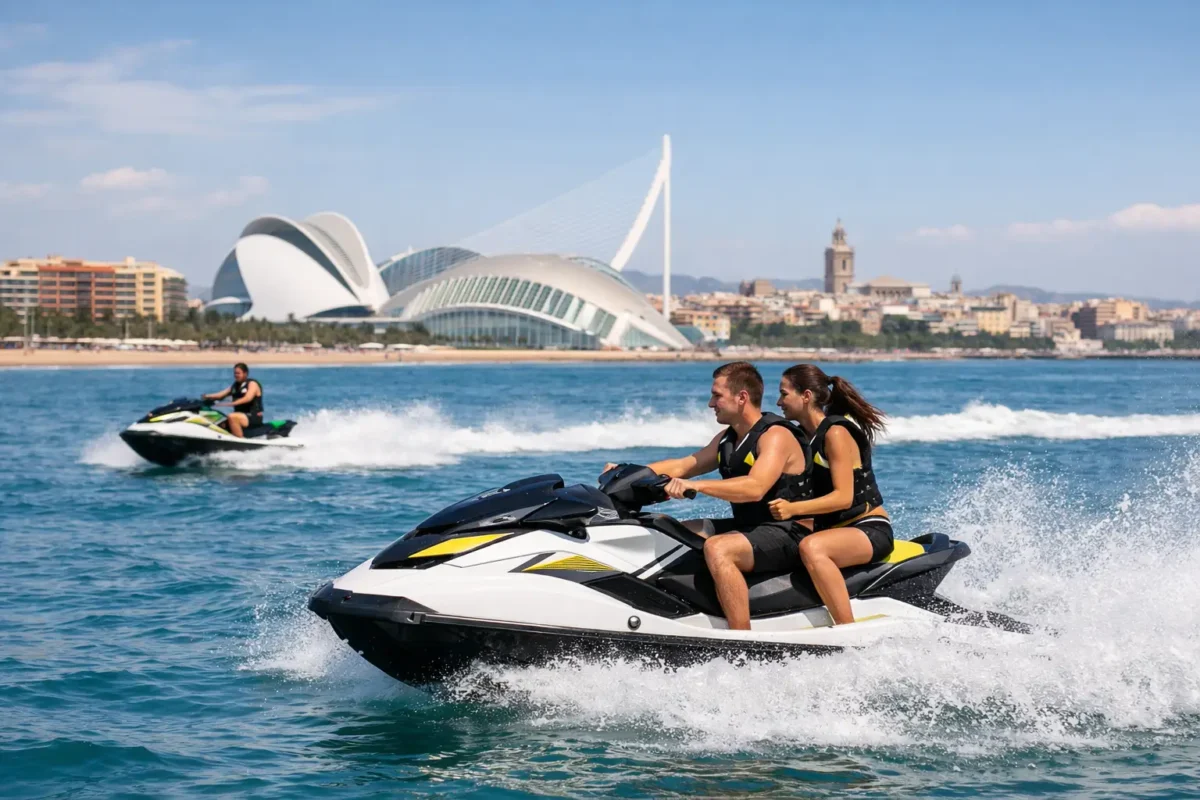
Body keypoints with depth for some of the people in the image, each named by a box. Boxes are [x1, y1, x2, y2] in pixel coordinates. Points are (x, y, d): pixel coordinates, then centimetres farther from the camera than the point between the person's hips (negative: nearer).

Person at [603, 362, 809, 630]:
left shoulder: (776, 435, -15)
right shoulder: (727, 438, 14)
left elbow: (755, 488, -31)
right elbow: (682, 466, 18)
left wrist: (696, 486, -38)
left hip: (787, 534, -10)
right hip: (749, 527, 10)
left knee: (717, 548, -35)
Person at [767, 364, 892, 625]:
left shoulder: (836, 432, -14)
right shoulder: (807, 434, 12)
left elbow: (843, 497, -22)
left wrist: (793, 508, -32)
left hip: (869, 530, -10)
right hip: (833, 529, 10)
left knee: (811, 547, -36)